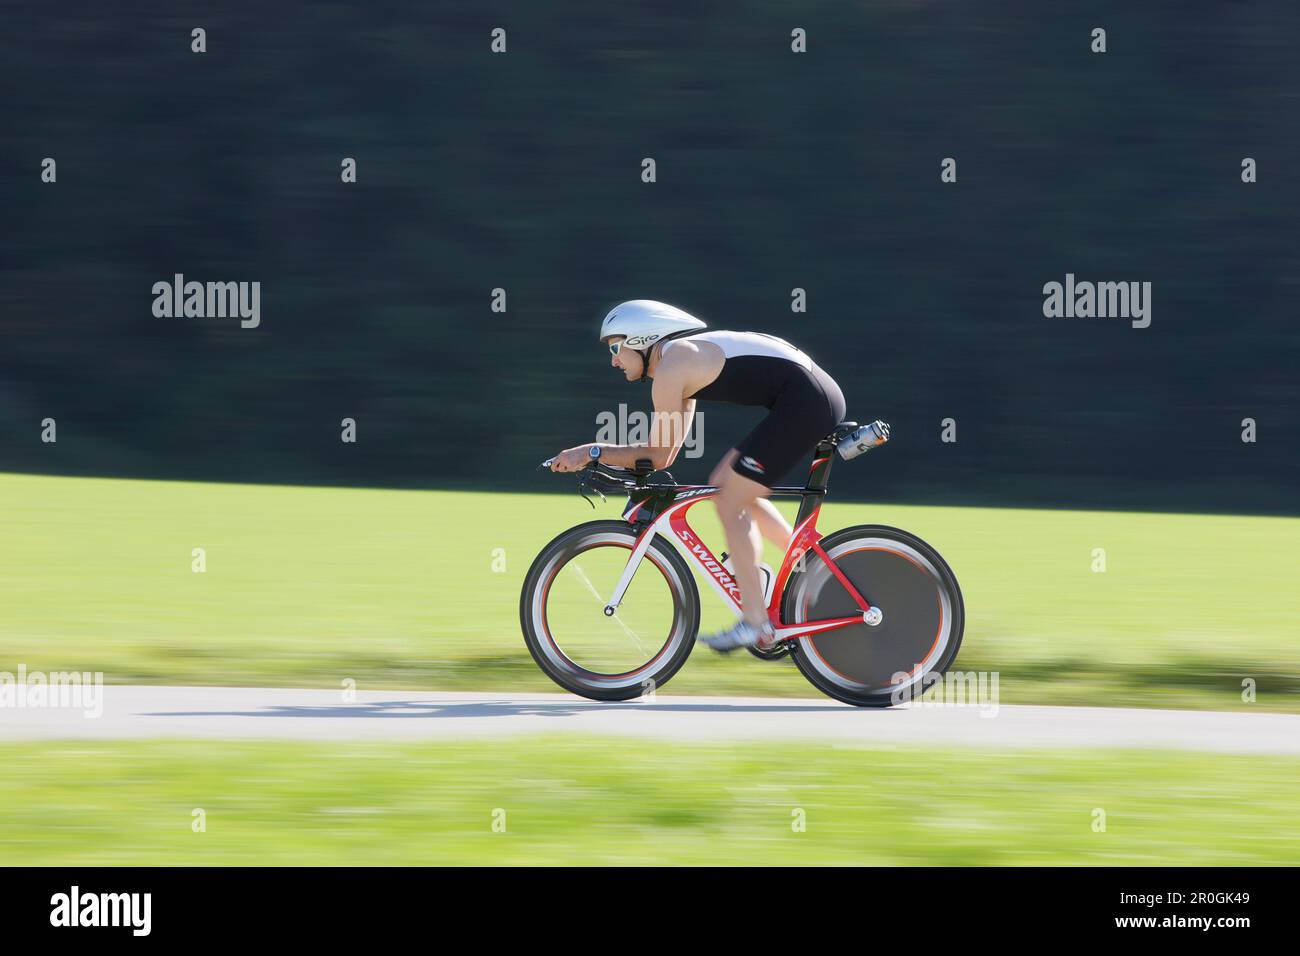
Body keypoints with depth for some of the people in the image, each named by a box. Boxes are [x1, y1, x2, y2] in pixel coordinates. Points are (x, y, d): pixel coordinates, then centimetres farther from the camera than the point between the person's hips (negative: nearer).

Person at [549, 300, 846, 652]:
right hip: (817, 397, 10)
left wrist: (591, 452, -2)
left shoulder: (671, 368, -9)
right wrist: (591, 456, 18)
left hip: (805, 399, -10)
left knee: (730, 504, -5)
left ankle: (755, 625, -4)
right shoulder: (684, 359, 20)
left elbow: (659, 456, -7)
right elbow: (665, 452, 22)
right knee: (726, 486, 17)